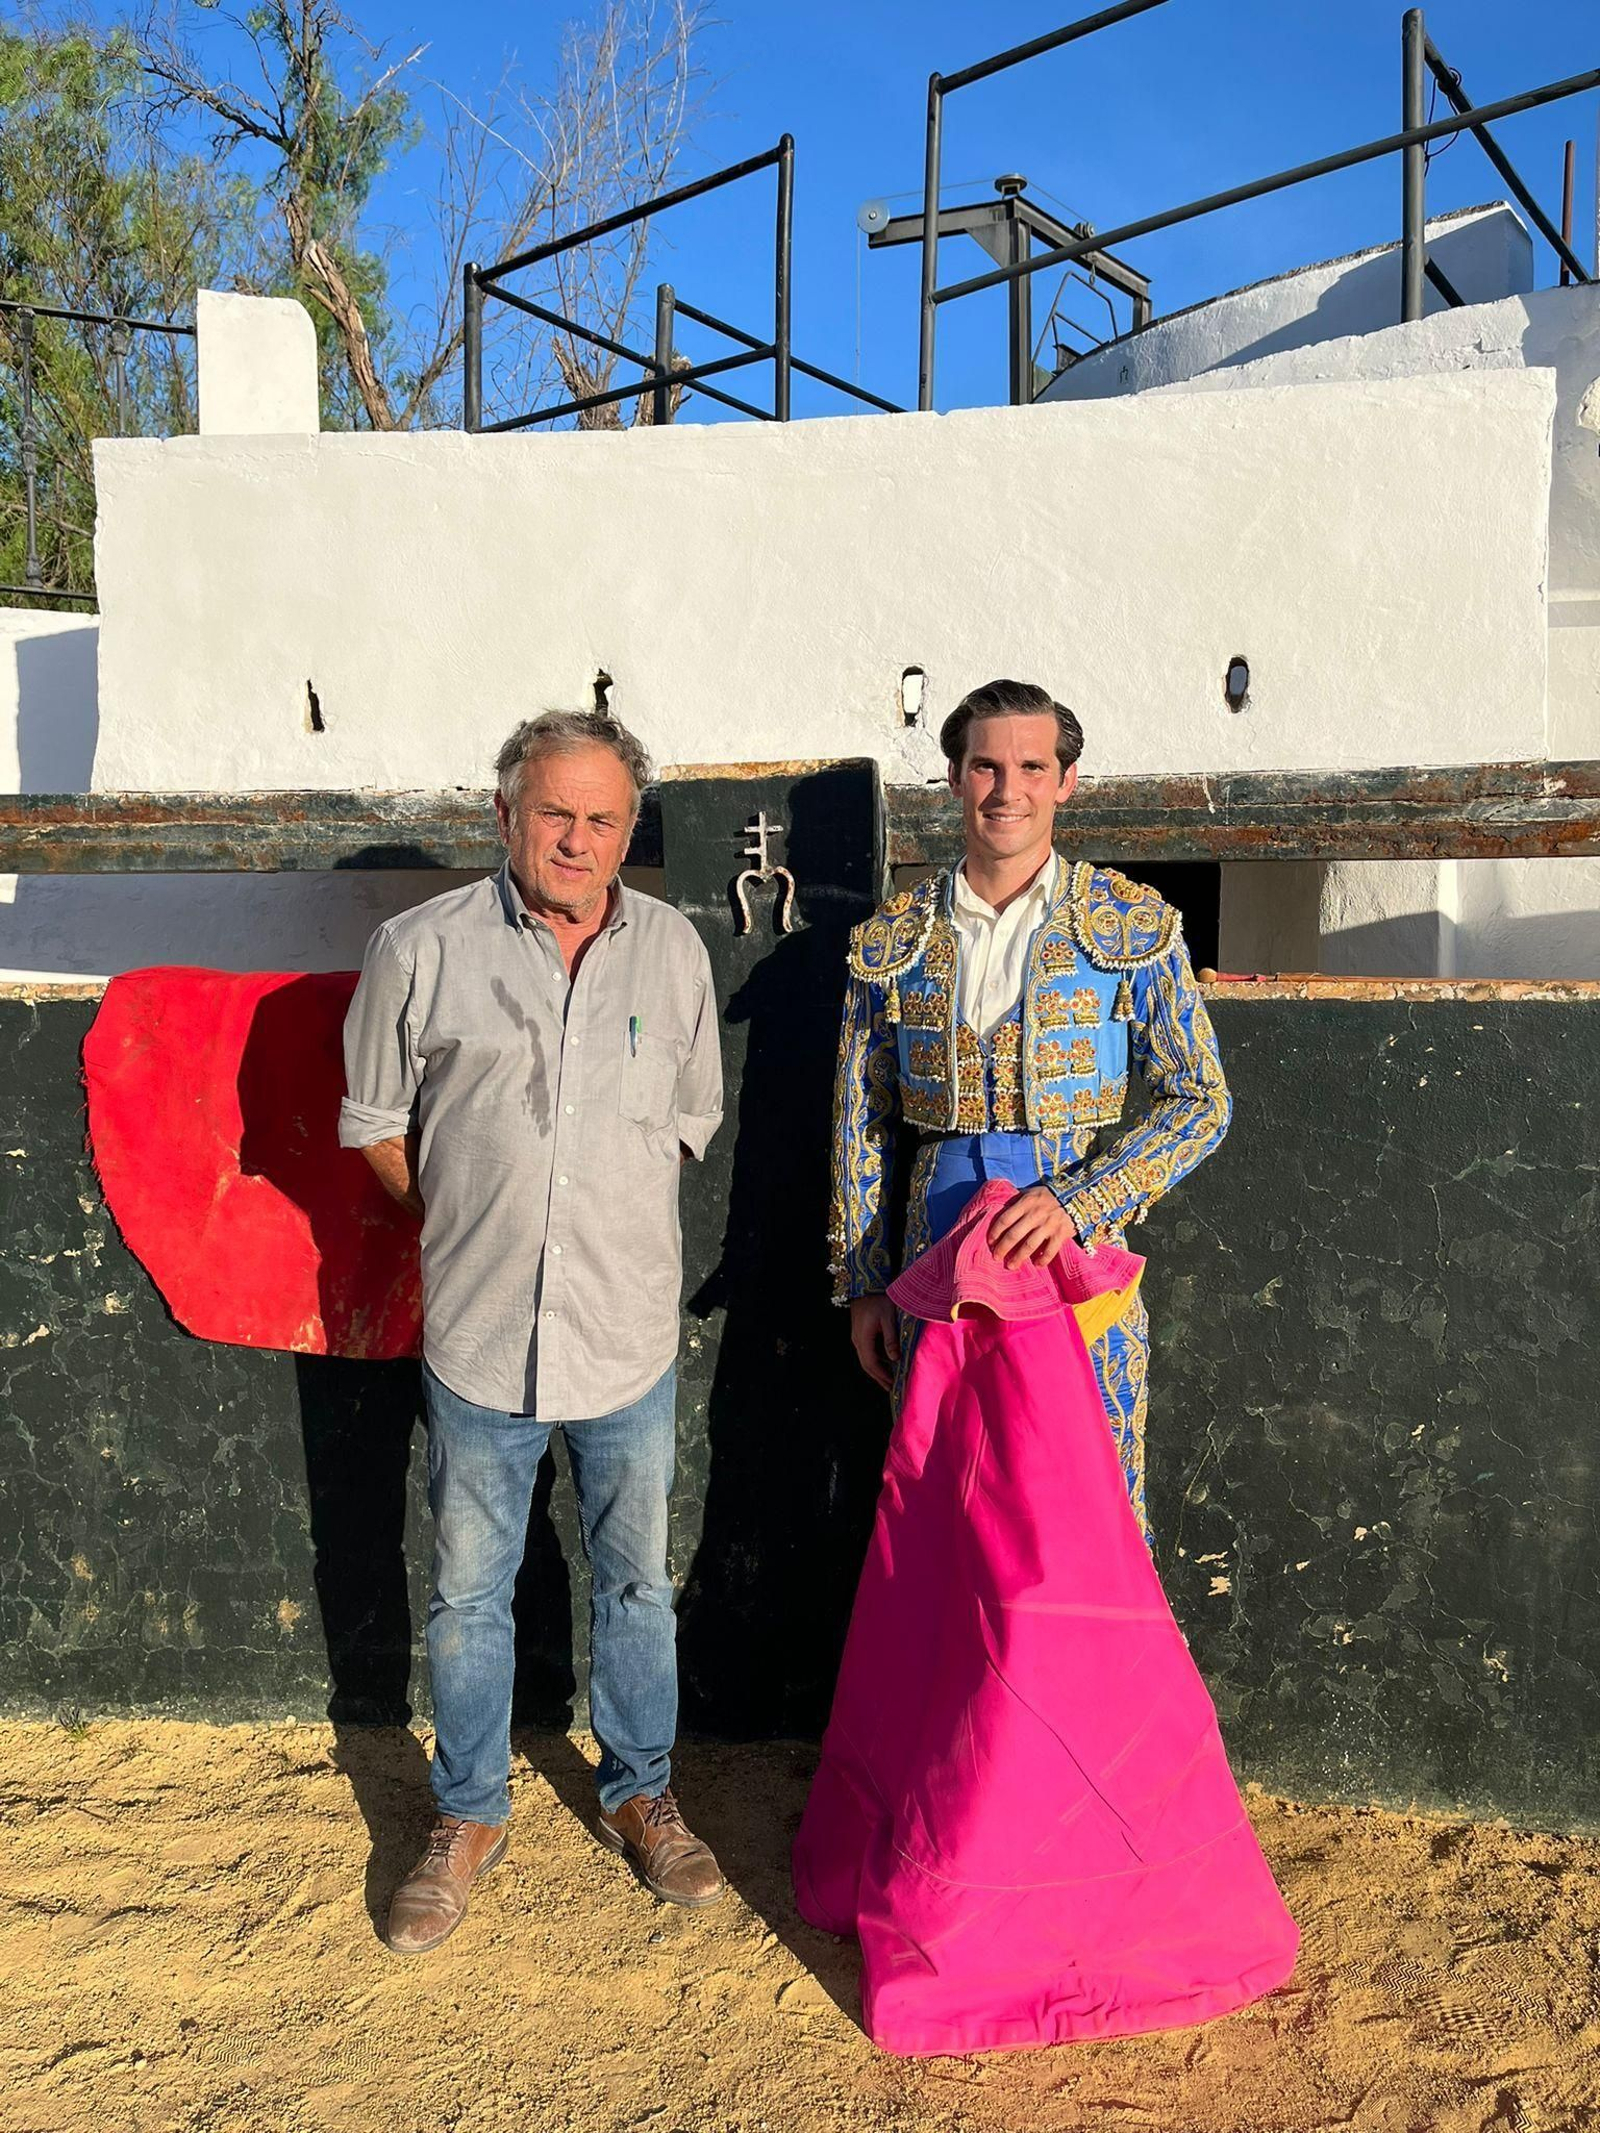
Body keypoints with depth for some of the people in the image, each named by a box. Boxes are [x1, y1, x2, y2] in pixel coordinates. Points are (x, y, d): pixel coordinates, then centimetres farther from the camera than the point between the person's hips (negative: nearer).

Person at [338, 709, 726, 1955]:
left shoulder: (672, 950, 0)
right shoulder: (422, 950, -7)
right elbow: (376, 1121, 6)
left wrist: (618, 1224, 10)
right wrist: (466, 1231, 6)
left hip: (630, 1329, 2)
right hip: (479, 1335, -1)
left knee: (637, 1581, 16)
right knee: (470, 1592, 13)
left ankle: (639, 1794, 37)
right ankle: (470, 1818, 34)